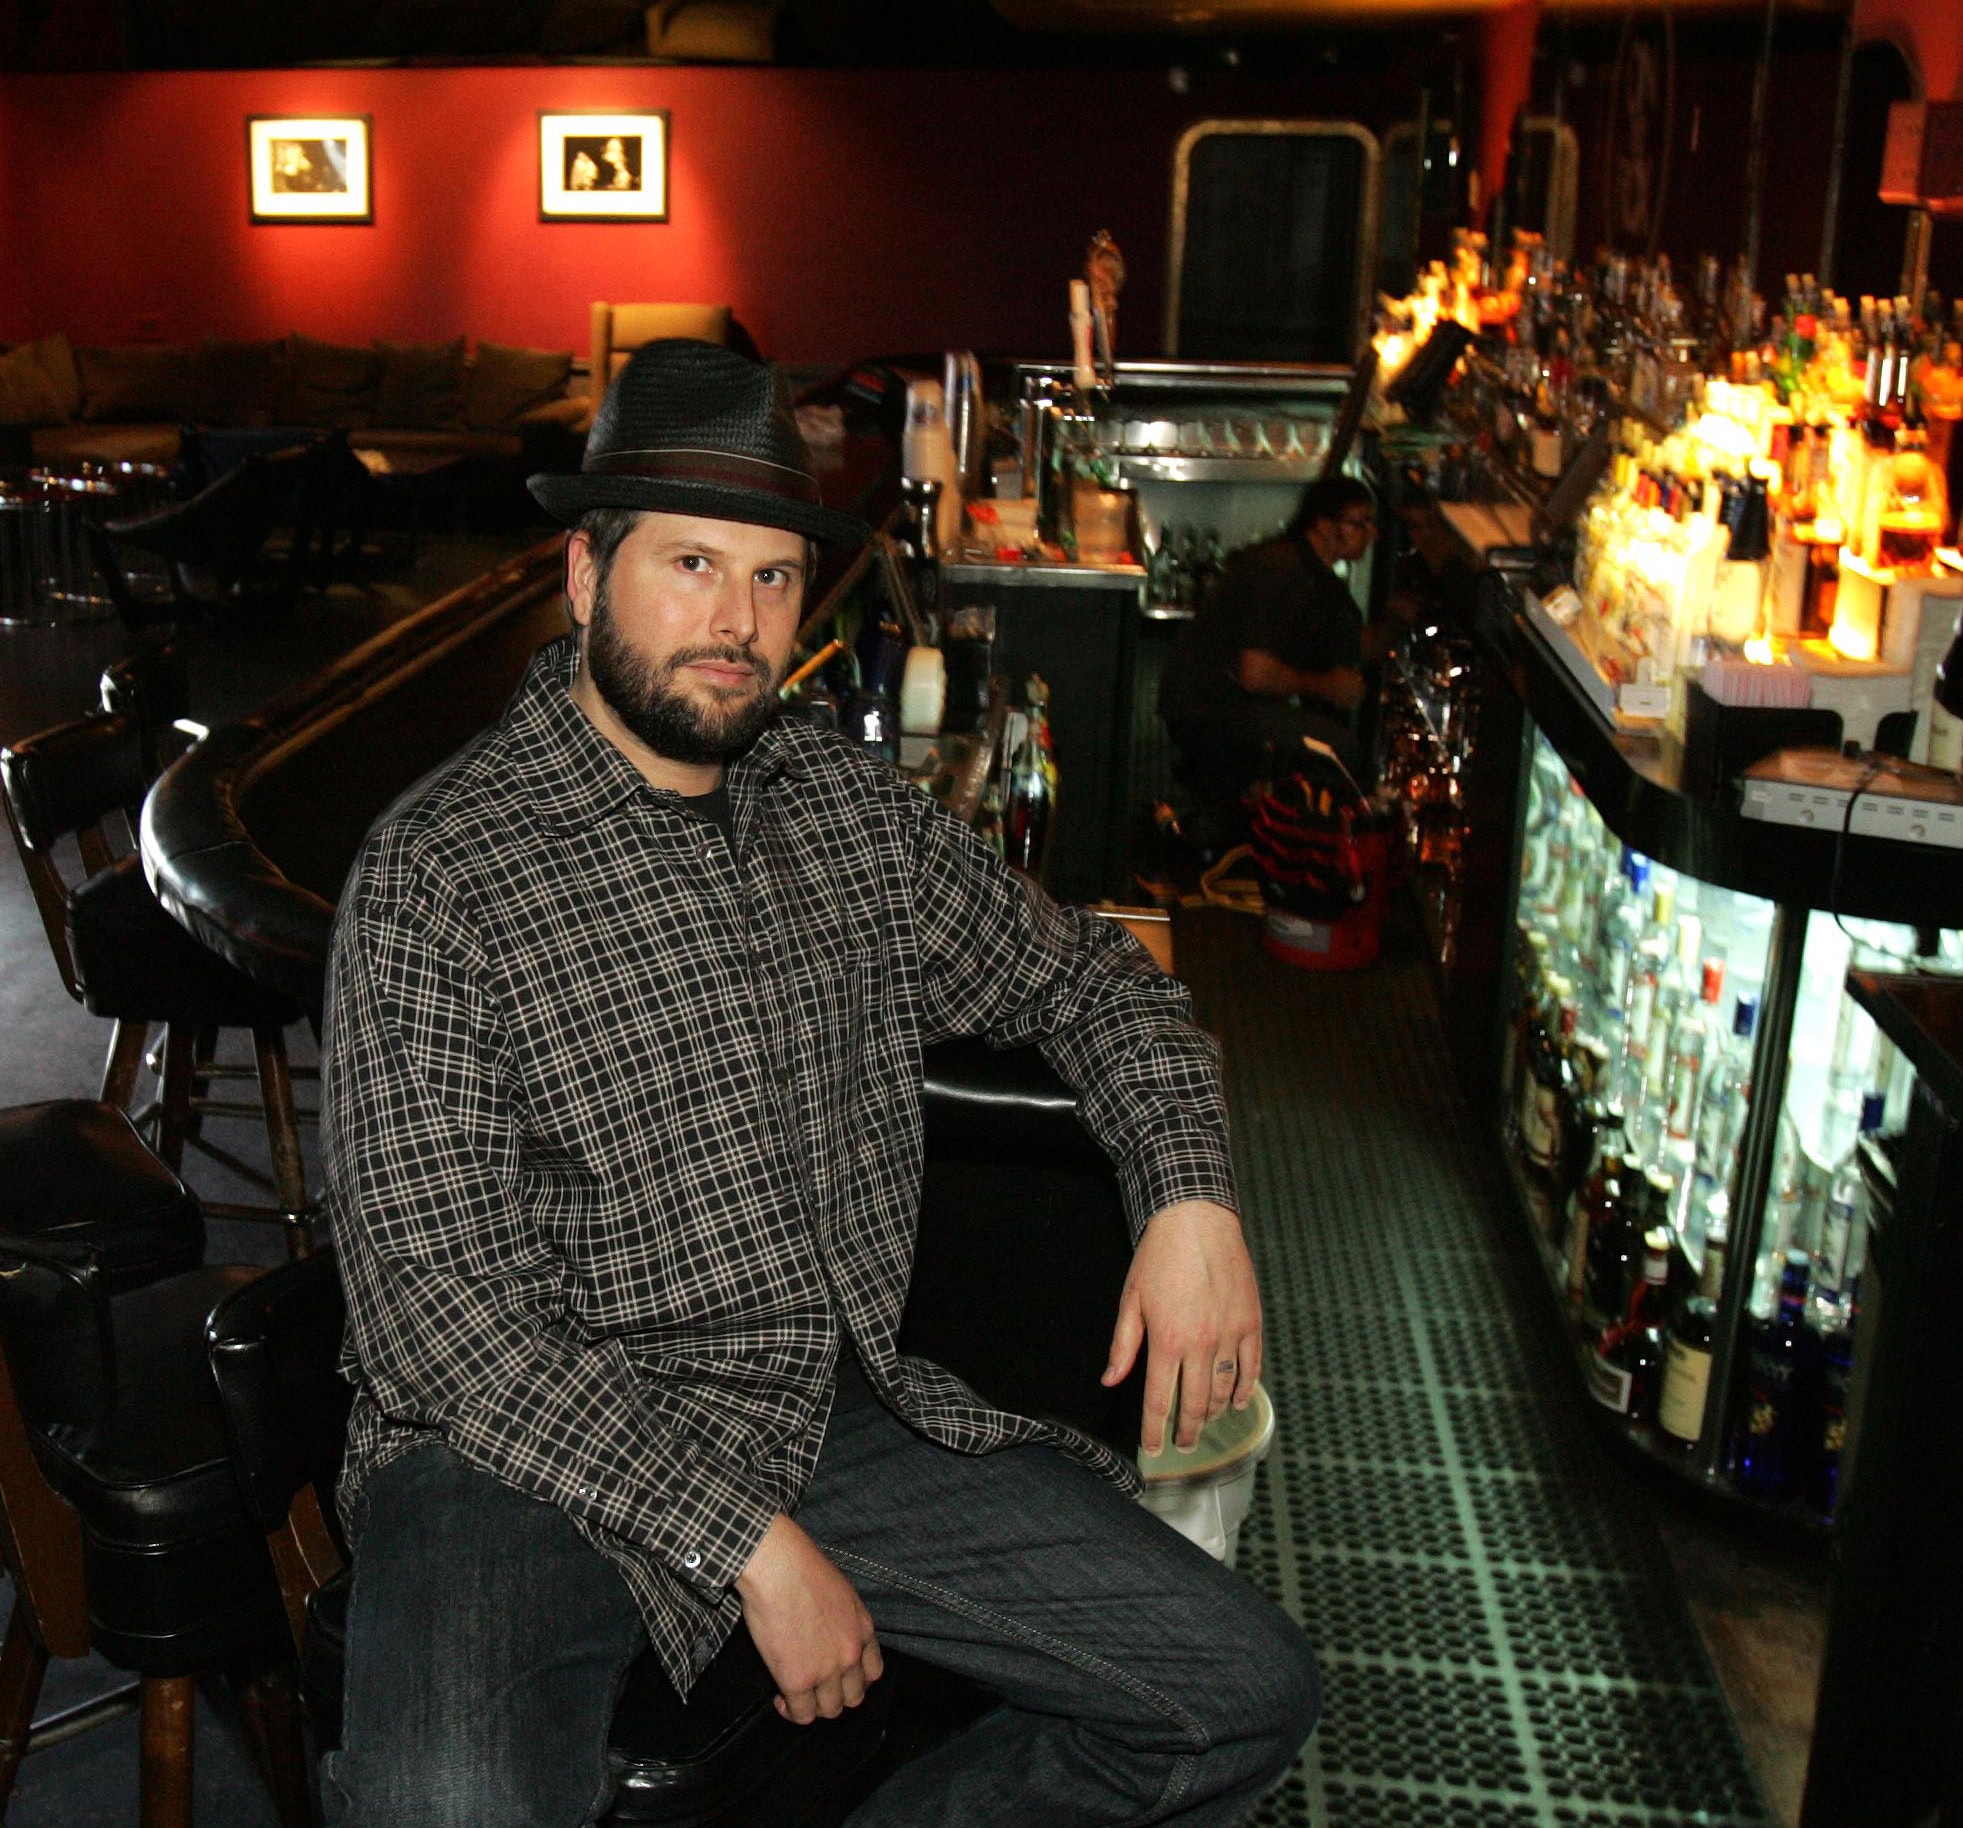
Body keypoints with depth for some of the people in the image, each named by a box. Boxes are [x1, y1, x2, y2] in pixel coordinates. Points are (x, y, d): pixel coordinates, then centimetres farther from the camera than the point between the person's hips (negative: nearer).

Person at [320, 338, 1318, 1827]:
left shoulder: (849, 809, 7)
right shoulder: (439, 877, -11)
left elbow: (1089, 977, 19)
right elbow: (444, 1311, -16)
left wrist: (1191, 1201, 0)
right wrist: (753, 1541, -19)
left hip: (842, 1409, 6)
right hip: (540, 1450, -5)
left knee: (1246, 1696, -3)